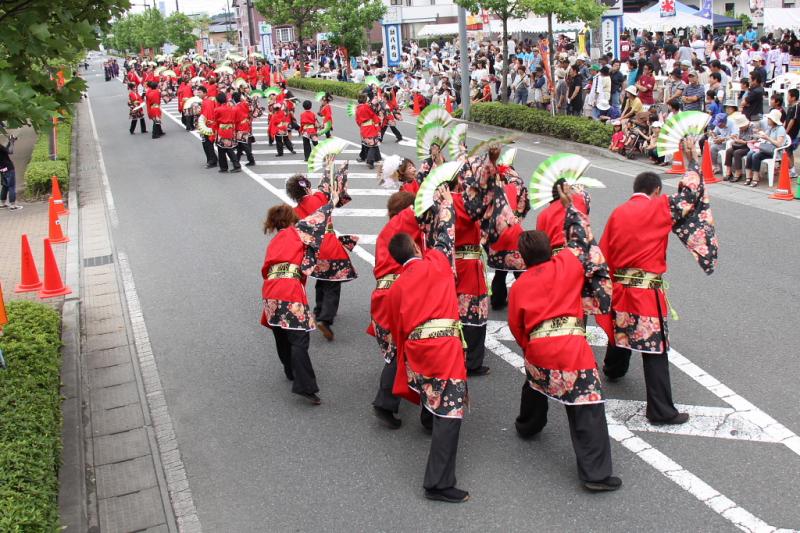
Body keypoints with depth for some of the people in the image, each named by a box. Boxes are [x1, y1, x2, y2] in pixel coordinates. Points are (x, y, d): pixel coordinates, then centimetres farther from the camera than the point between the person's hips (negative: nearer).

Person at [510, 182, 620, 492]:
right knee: (586, 410, -3)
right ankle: (596, 474, -5)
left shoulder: (518, 287, 10)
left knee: (535, 384, 35)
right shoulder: (566, 264, 2)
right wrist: (569, 206, 24)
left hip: (537, 347, 4)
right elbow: (582, 239, 15)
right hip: (570, 347, -4)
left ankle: (527, 426, 60)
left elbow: (517, 328, 13)